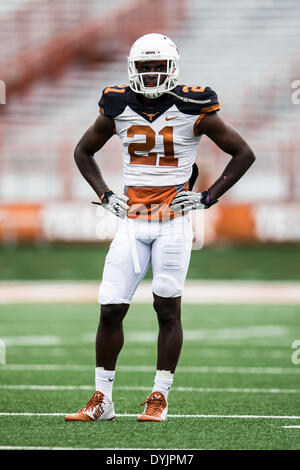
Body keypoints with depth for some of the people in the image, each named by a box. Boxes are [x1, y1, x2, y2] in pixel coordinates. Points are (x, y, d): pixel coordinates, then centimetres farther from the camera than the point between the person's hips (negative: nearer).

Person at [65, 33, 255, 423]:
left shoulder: (192, 108, -5)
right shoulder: (118, 108, 4)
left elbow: (244, 154, 3)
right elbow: (83, 151, 21)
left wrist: (207, 197, -3)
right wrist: (105, 195, 9)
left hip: (173, 223, -3)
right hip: (131, 223, 3)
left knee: (167, 309, -2)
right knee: (110, 310, -1)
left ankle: (160, 398, 7)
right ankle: (102, 399, 8)